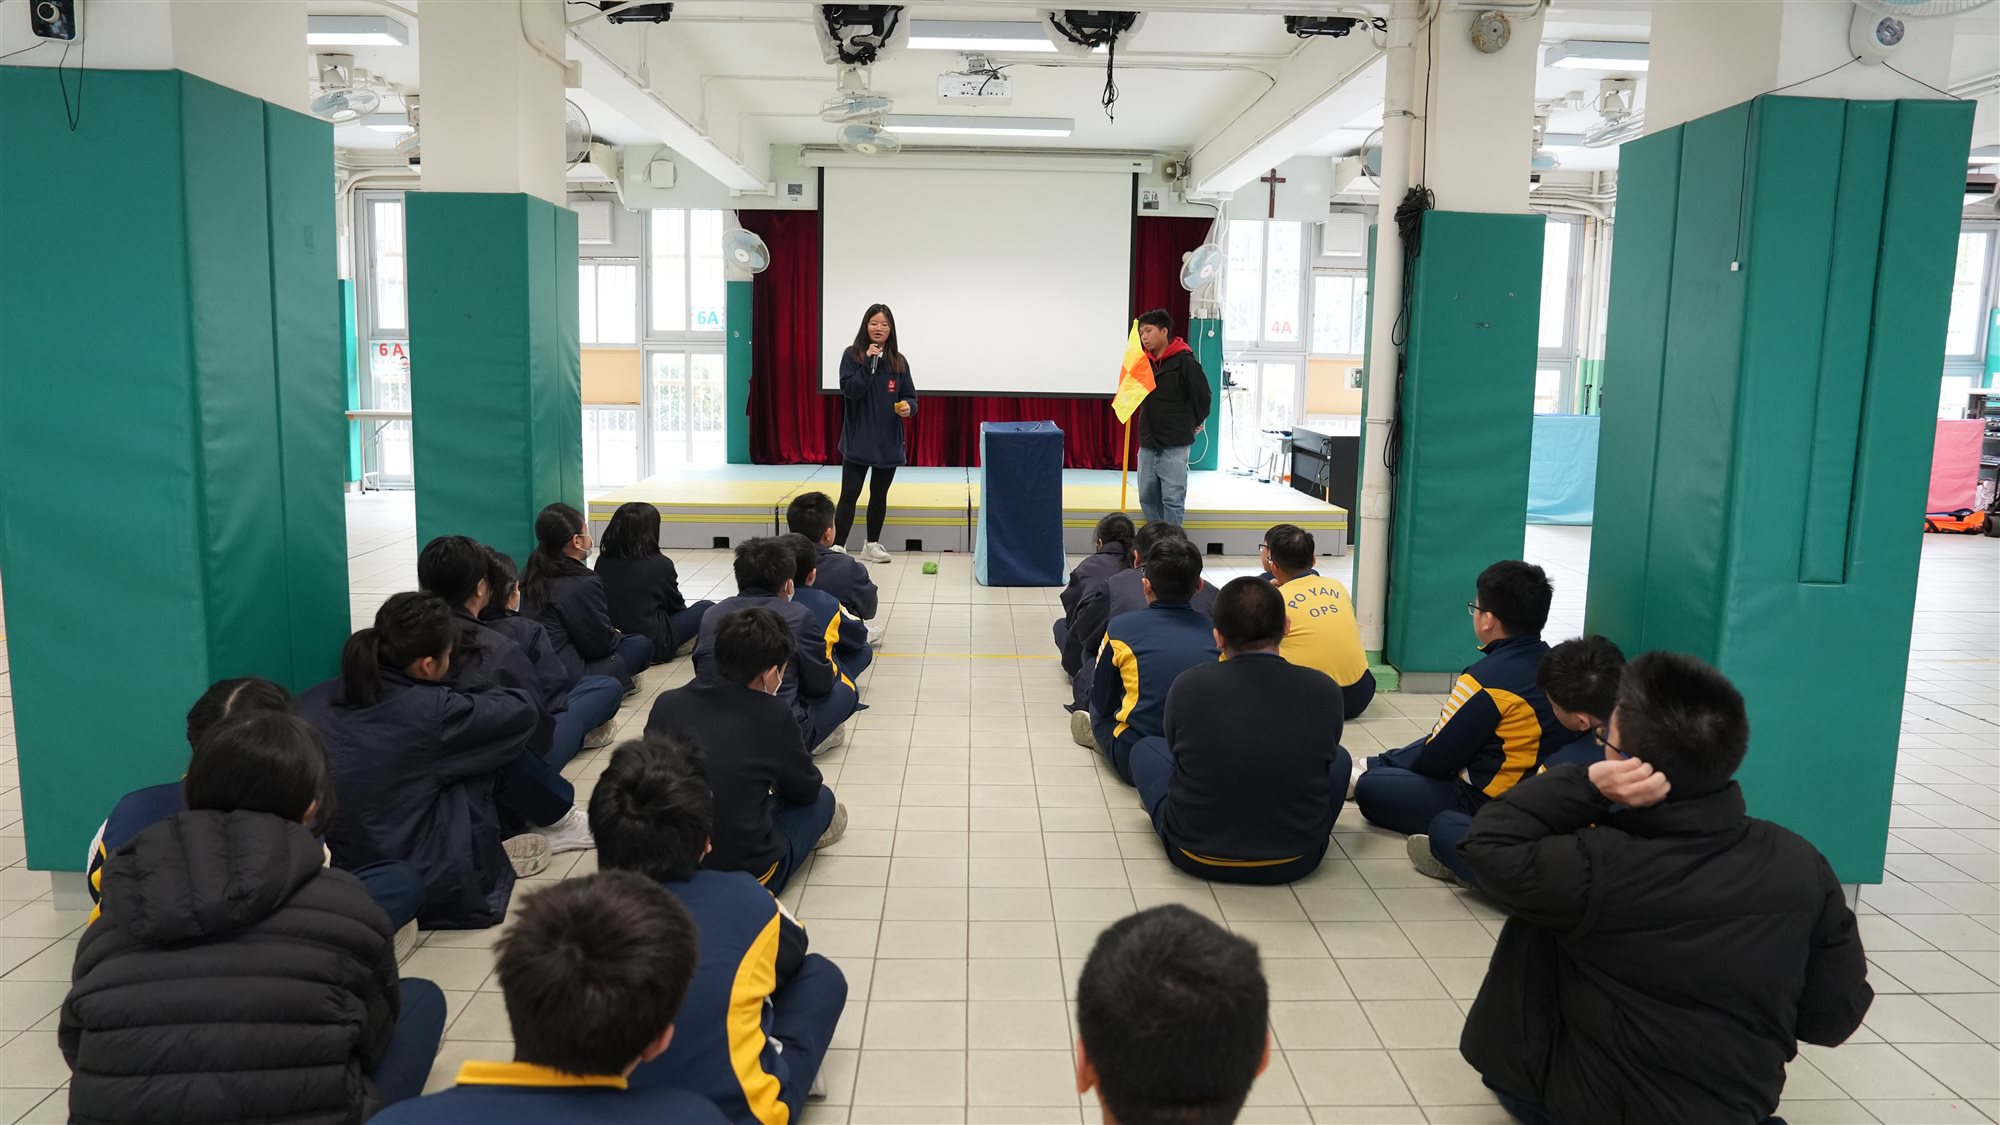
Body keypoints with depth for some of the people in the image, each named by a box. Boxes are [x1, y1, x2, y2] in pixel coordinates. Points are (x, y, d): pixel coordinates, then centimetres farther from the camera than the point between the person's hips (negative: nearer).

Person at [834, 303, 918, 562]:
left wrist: (908, 407, -15)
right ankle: (837, 547, -6)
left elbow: (910, 396, 7)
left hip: (888, 441, 4)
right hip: (858, 440, -4)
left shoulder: (899, 361, 5)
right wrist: (869, 362, -20)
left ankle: (872, 545, 26)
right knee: (849, 494, -7)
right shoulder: (852, 355, -4)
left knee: (879, 494, 14)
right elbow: (849, 390, -16)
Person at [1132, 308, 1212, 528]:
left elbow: (1203, 395, -8)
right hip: (1148, 443, 7)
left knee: (1172, 499, -5)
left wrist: (1195, 423, 5)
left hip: (1174, 445, -7)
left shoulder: (1184, 361, -10)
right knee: (1148, 497, 10)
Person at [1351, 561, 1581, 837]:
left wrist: (1417, 767, 8)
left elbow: (1437, 757, -15)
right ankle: (1377, 766, 45)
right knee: (1430, 745, 31)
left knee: (1370, 788, -1)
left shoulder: (1485, 680, -25)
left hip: (1488, 806, -9)